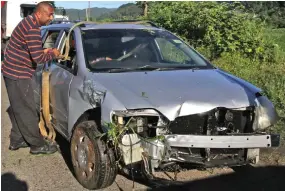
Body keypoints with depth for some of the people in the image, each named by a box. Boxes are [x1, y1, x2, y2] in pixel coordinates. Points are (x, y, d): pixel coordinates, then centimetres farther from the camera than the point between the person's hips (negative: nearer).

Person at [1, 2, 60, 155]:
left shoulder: (28, 22, 13)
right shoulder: (33, 28, -21)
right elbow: (38, 58, -24)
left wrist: (43, 51, 9)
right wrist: (52, 54, -7)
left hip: (13, 71, 11)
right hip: (18, 74, -11)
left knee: (18, 108, 17)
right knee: (27, 110, -3)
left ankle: (16, 140, 27)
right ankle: (38, 145, 6)